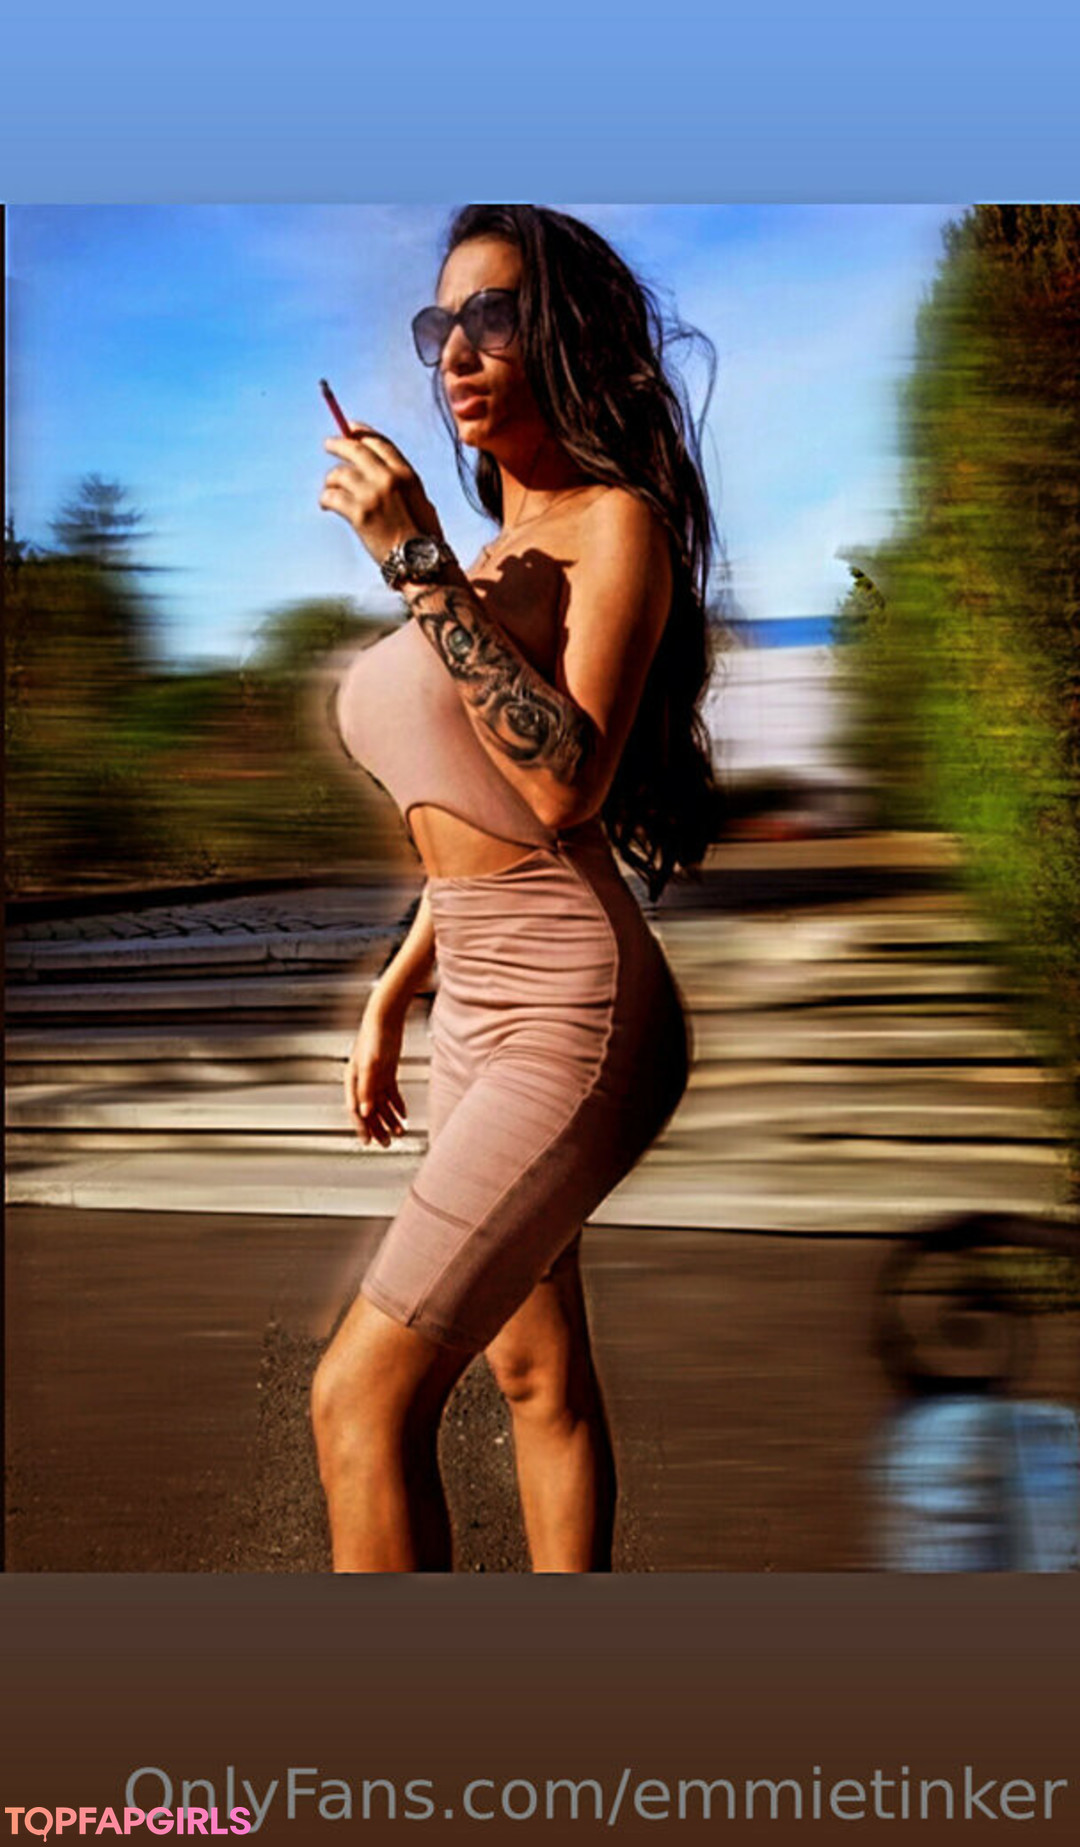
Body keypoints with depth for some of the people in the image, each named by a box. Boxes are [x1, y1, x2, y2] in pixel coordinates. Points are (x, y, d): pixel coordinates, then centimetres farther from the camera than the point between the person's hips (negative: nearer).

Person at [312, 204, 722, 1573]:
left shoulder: (619, 525, -9)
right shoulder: (486, 557, 15)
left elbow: (564, 788, -23)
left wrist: (421, 566, -23)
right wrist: (389, 996, 19)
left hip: (569, 1014, -9)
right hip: (480, 1009, 9)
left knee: (362, 1397, -14)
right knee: (539, 1379, 15)